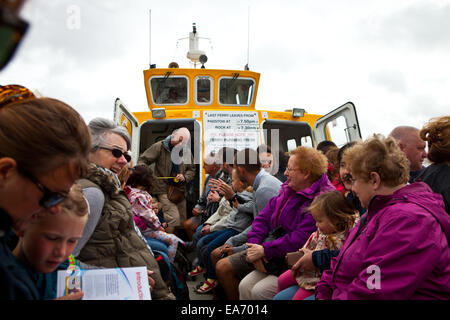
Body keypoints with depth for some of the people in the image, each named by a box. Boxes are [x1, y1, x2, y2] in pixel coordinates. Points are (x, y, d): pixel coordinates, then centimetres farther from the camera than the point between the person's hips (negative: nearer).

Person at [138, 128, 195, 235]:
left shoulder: (186, 151, 6)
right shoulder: (160, 146, -5)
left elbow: (192, 170, 16)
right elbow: (142, 160, -3)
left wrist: (184, 177, -6)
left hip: (180, 189, 5)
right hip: (164, 189, -5)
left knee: (182, 221, 10)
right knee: (174, 218, -19)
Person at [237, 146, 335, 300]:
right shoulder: (287, 191, 11)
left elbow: (301, 239, -25)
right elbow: (262, 218, 11)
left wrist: (265, 250, -20)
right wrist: (255, 247, -5)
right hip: (275, 261, 8)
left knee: (260, 291, -20)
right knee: (245, 286, -6)